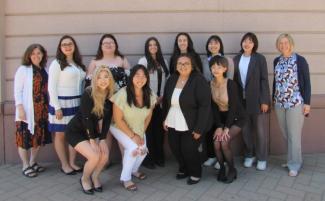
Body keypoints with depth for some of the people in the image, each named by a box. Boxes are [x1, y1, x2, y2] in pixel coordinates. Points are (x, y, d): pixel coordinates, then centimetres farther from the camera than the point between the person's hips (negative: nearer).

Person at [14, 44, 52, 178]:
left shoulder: (45, 70, 12)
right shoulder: (23, 69, -3)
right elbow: (17, 90, -8)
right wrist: (20, 108, -16)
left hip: (42, 110, 6)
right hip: (27, 110, -5)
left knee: (39, 137, 12)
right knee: (25, 138, 1)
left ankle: (33, 163, 28)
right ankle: (26, 166, 14)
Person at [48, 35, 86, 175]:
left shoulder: (78, 64, 12)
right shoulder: (56, 63, -6)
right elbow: (51, 87, -10)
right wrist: (57, 107, -15)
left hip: (77, 103, 6)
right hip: (62, 103, -6)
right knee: (60, 135, 5)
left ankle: (72, 162, 23)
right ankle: (64, 165, 17)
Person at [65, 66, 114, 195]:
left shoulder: (111, 95, -8)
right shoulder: (88, 94, -24)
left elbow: (107, 119, -4)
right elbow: (86, 118, -23)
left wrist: (102, 139, -10)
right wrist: (92, 140, -19)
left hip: (93, 131, 5)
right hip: (75, 131, -5)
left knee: (105, 156, -12)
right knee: (94, 156, -21)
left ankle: (95, 177, 19)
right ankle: (85, 179, 11)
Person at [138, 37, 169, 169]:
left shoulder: (163, 61, 13)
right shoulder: (143, 61, -2)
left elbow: (166, 80, 11)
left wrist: (162, 96, -1)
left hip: (160, 101, 4)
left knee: (159, 128, 8)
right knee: (148, 129, -1)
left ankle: (159, 157, 20)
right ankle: (148, 158, 9)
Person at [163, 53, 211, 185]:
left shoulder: (199, 80, -15)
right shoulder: (172, 79, 3)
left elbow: (205, 105, -18)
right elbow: (165, 100, 13)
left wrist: (199, 128, -20)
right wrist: (164, 119, 11)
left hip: (190, 125, -5)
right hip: (173, 124, 6)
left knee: (189, 150, -1)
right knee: (175, 148, 9)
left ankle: (195, 173, 27)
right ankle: (184, 169, 37)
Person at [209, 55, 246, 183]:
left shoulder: (230, 84, -21)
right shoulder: (210, 84, -7)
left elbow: (233, 107, -21)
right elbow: (214, 107, -5)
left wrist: (226, 128, -21)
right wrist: (219, 126, -12)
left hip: (236, 118, -4)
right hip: (221, 118, 4)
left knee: (224, 143, -20)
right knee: (216, 144, -13)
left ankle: (232, 170, 6)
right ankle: (222, 168, 14)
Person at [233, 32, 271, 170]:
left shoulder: (260, 58, -4)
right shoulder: (236, 59, 7)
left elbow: (264, 80, -7)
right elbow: (234, 79, 8)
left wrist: (264, 100, -13)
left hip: (257, 99, -3)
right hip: (242, 100, 4)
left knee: (260, 130, 6)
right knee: (245, 129, 11)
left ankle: (262, 158, 20)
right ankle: (249, 155, 28)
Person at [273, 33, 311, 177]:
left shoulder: (300, 60, -6)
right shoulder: (277, 61, 8)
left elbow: (307, 82, -5)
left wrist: (307, 102, -9)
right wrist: (274, 99, 15)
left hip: (295, 102, -5)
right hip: (279, 103, 5)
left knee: (294, 134, -1)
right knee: (286, 134, 11)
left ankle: (294, 164, 10)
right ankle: (292, 159, 25)